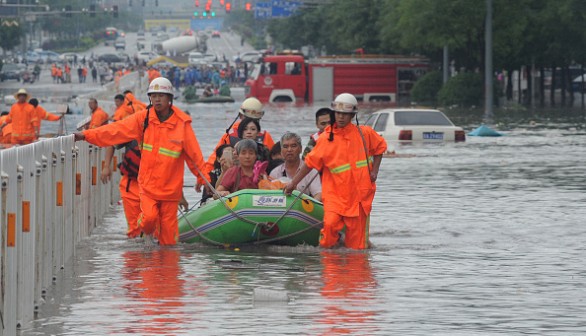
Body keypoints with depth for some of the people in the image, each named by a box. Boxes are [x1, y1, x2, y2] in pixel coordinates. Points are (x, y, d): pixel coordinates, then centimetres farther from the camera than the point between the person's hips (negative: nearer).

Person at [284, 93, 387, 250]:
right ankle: (326, 249, -3)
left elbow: (380, 147, 19)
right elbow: (311, 162, 4)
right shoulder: (326, 138, -1)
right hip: (334, 192, -1)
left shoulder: (365, 133, 3)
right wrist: (293, 183, 4)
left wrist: (374, 171, 8)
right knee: (331, 223, -25)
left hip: (359, 193, 1)